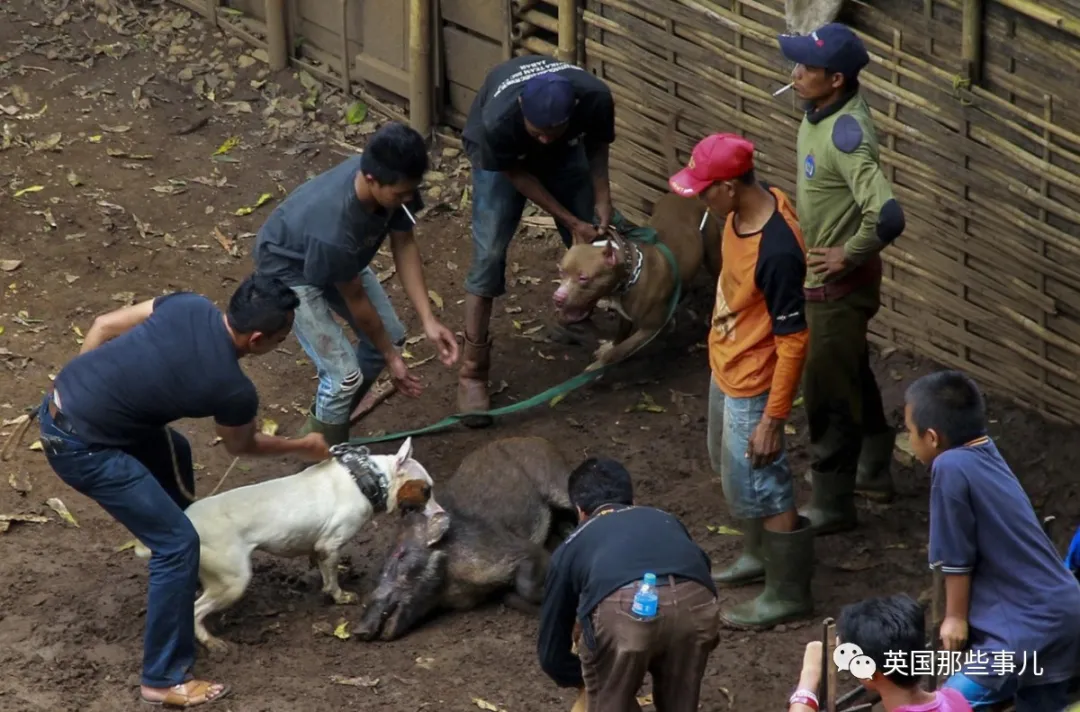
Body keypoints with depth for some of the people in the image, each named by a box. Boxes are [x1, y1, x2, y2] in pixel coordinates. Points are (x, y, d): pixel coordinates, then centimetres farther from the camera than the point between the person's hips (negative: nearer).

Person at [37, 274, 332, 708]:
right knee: (177, 543, -2)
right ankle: (164, 679, 6)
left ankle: (185, 575, 51)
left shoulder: (190, 307, -1)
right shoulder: (234, 390, -17)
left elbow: (104, 325, 8)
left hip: (62, 399, 9)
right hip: (82, 447, -9)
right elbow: (241, 446, 7)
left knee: (170, 452, 31)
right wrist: (303, 448, 25)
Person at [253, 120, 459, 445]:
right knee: (345, 375, -11)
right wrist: (390, 357, -12)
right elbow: (355, 299, -26)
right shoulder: (334, 229, -44)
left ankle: (323, 424, 32)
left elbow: (404, 244, -11)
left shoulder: (392, 182, -27)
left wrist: (428, 320, -17)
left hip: (341, 257, 8)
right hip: (290, 269, -7)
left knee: (390, 336, 12)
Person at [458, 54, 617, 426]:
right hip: (501, 155, -3)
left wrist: (602, 199, -23)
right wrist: (570, 221, -23)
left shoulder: (595, 98, -37)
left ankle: (579, 321, 36)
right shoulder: (499, 121, -44)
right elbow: (516, 173, -24)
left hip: (566, 151, 3)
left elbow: (597, 144, -13)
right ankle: (472, 372, -5)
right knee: (489, 254, -12)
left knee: (589, 239, 7)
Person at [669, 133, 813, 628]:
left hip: (752, 384, -9)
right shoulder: (744, 209, -8)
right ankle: (759, 554, 47)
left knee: (758, 485, 5)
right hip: (725, 366, 9)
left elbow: (793, 341, -27)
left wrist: (772, 420, -22)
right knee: (731, 468, 26)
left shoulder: (777, 252, -35)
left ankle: (789, 593, 21)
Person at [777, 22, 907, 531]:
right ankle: (873, 470, 42)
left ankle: (831, 505, 17)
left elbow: (886, 217, -40)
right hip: (818, 276, 10)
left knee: (827, 392, 4)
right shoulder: (821, 112, -3)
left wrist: (848, 256, -27)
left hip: (838, 285, -10)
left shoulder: (847, 134, -32)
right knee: (852, 376, 25)